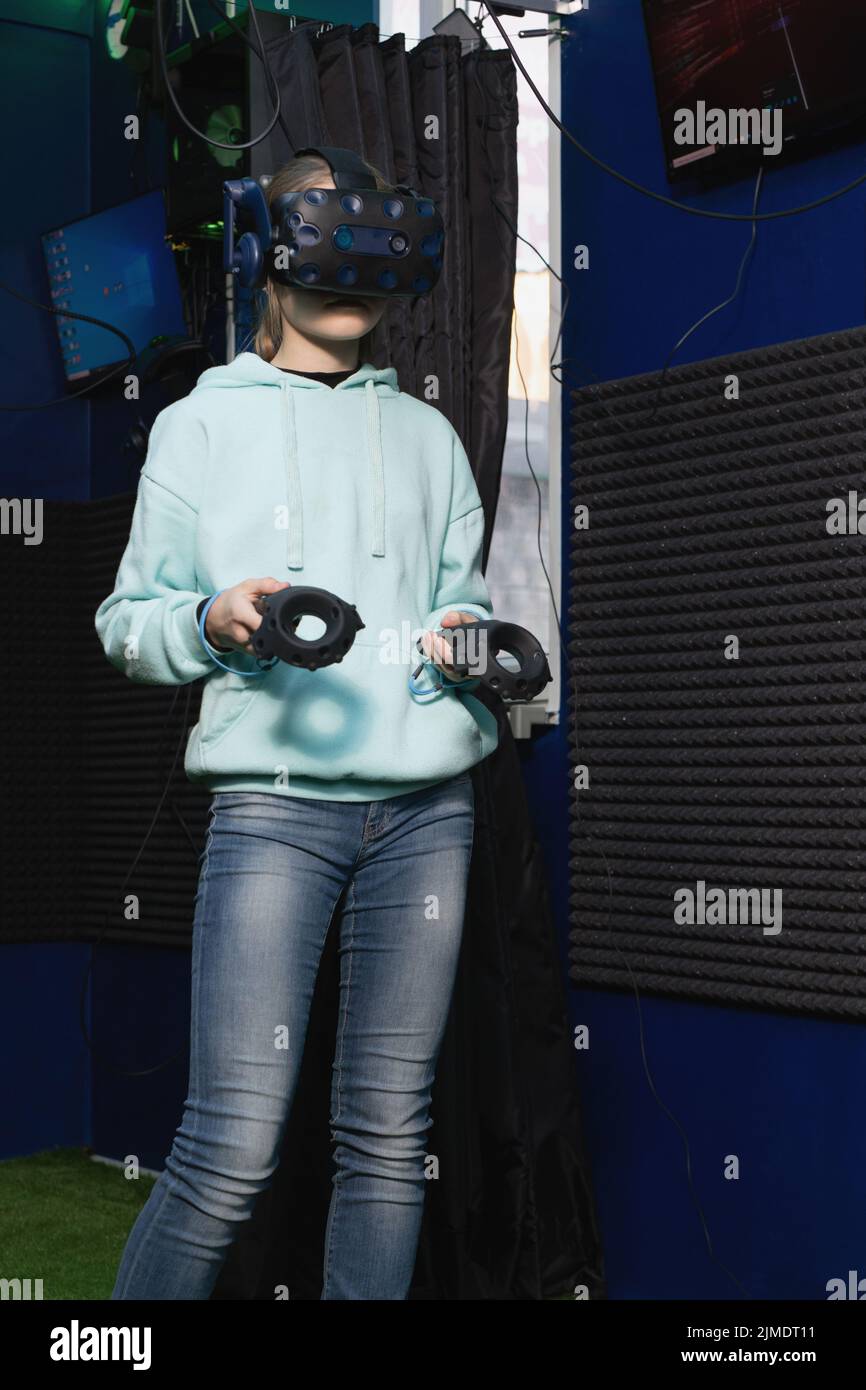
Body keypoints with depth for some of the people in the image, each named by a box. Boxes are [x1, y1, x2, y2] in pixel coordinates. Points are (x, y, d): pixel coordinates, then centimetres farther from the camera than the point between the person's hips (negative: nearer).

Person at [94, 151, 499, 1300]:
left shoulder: (425, 432, 19)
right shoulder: (202, 422, 11)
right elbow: (127, 622, 8)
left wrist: (465, 639, -1)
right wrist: (212, 621, -13)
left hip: (426, 801, 4)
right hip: (274, 792, -3)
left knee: (389, 1137, 4)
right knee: (232, 1149, -10)